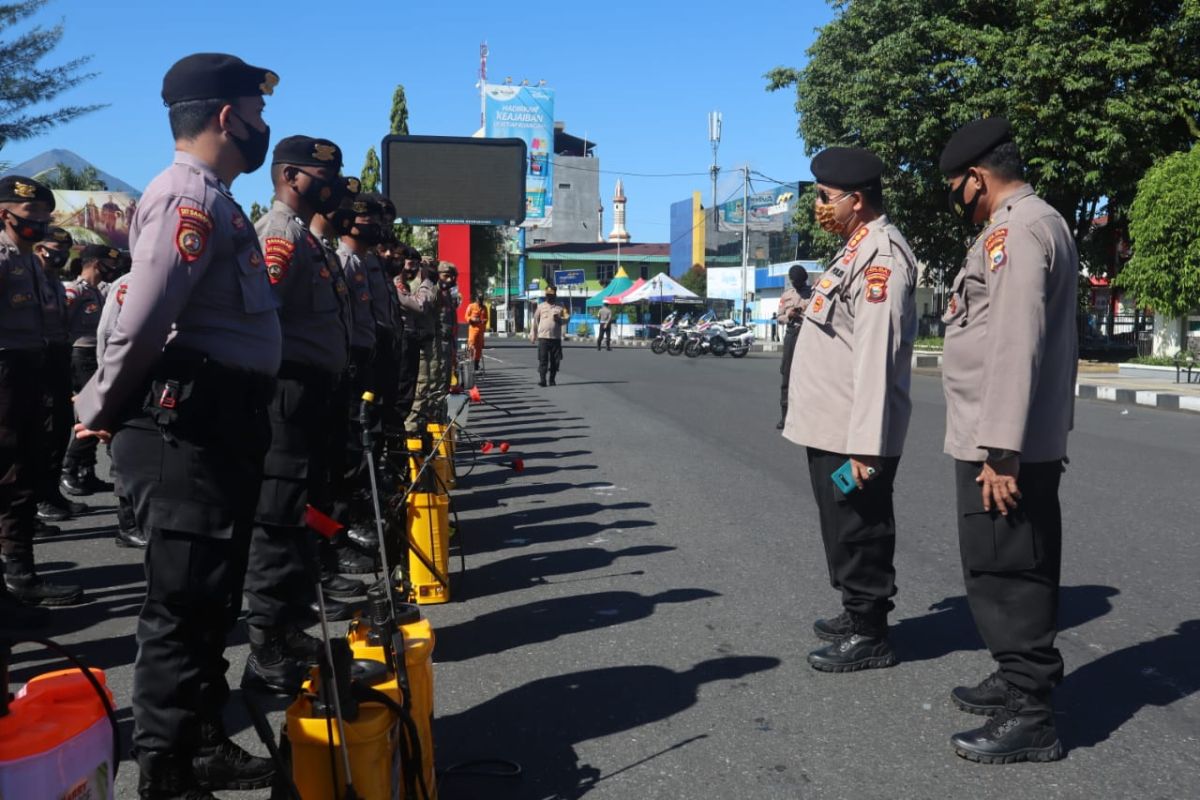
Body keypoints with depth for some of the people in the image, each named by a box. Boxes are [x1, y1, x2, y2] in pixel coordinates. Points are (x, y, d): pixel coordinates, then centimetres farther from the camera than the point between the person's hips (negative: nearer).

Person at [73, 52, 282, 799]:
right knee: (184, 604, -1)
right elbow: (142, 322, -21)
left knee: (211, 599, 18)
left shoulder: (213, 198, 19)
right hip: (189, 424, -10)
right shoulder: (190, 195, -14)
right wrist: (101, 412, -8)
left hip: (220, 420, 10)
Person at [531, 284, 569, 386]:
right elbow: (535, 321, 10)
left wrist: (559, 319, -16)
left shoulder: (560, 307, 6)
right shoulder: (540, 306, 7)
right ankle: (542, 379, -8)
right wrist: (533, 335, 9)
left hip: (556, 338, 1)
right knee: (543, 359, -7)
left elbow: (567, 318, 6)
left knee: (555, 360, 4)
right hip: (543, 337, -1)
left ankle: (552, 379, 15)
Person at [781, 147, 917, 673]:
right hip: (831, 427, 10)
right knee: (844, 529, 20)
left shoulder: (881, 253, -17)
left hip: (853, 434, -10)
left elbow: (876, 353, -23)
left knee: (860, 532, 2)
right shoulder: (857, 249, 15)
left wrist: (865, 443, -25)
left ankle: (869, 637, 16)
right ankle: (856, 615, 35)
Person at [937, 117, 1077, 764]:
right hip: (1031, 442, 10)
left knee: (1005, 577, -3)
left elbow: (1014, 345, -22)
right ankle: (1020, 680, 31)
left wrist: (1000, 451, -23)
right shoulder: (1043, 224, 19)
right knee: (1017, 573, 18)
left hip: (999, 449, -10)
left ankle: (1030, 717, 7)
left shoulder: (1015, 230, -14)